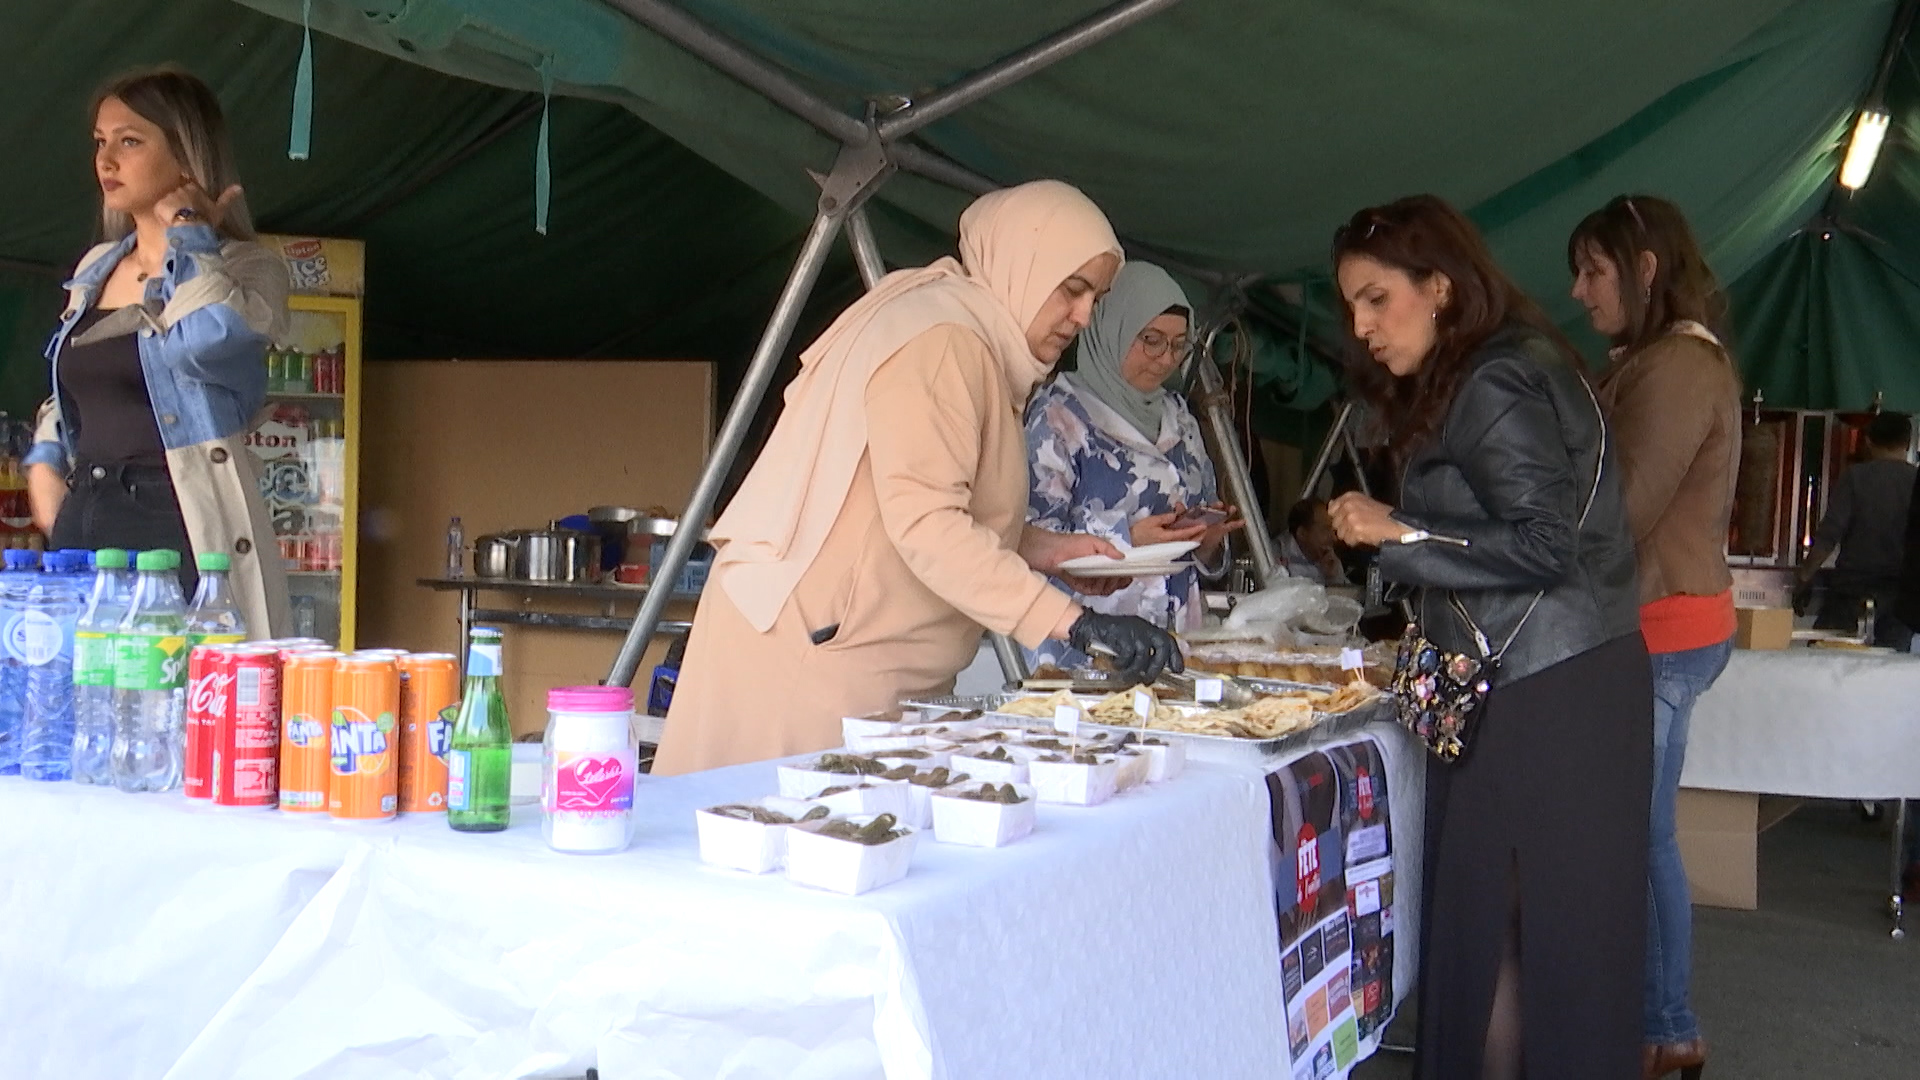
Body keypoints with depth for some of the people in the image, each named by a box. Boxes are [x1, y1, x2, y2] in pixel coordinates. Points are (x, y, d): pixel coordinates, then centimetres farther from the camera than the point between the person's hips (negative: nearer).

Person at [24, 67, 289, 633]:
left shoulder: (245, 267, -1)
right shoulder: (95, 270, 19)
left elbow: (207, 337, -25)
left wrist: (187, 232, -7)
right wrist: (44, 464, 13)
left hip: (180, 530, -6)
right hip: (83, 525, 6)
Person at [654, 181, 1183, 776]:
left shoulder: (979, 342, 18)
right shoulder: (943, 339, -14)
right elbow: (925, 524, -25)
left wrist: (1044, 549, 7)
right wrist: (1072, 621, -28)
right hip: (809, 654, -10)